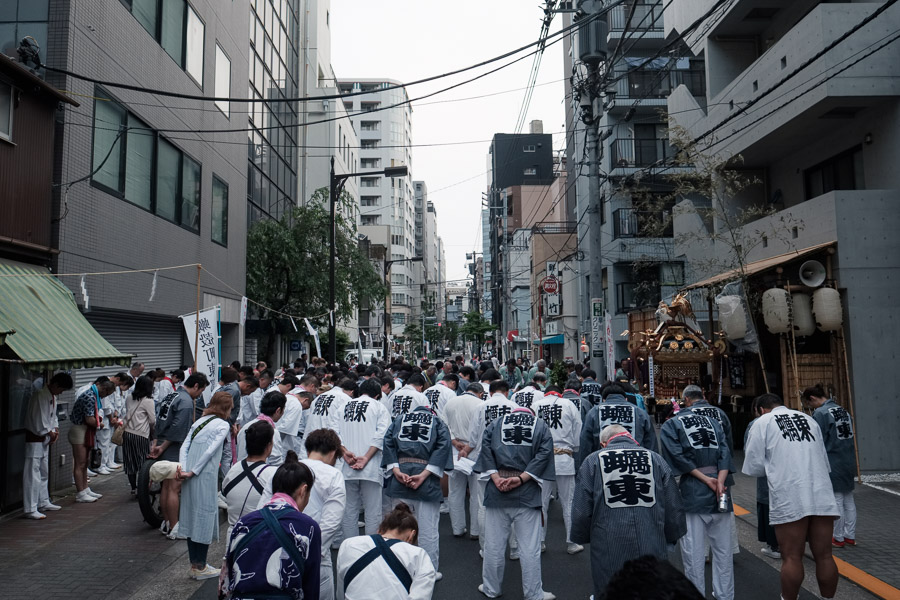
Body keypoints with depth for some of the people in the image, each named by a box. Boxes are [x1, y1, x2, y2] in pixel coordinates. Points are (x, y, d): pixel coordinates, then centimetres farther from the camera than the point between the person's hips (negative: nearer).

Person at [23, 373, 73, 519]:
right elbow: (38, 421, -23)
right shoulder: (40, 396, -22)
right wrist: (51, 433, -12)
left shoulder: (53, 396, 8)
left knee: (44, 472, 18)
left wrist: (56, 430, 2)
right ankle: (30, 509, -4)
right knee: (33, 474, -7)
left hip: (45, 439, 10)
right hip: (35, 438, -10)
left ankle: (44, 502, 30)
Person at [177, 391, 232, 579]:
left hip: (190, 477, 7)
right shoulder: (223, 425, -5)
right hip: (205, 477, -7)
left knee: (191, 516, 13)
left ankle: (194, 564, 24)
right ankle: (200, 567, 11)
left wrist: (183, 469, -3)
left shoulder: (199, 421, 15)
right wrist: (192, 472, -10)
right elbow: (210, 451, -14)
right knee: (205, 516, 2)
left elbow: (184, 447, 6)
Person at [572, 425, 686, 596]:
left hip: (608, 553, -2)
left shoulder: (592, 462, 0)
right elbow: (674, 510, 7)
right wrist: (670, 539, 24)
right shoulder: (656, 459, 7)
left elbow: (581, 513, -4)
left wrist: (584, 538, 15)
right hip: (652, 550, 2)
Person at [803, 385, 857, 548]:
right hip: (849, 462, 8)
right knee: (848, 499, 15)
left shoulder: (820, 413, -16)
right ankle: (850, 536, 24)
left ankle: (838, 538, 11)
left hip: (832, 463, -8)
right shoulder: (843, 409, 8)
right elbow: (849, 435, 14)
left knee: (836, 500, 2)